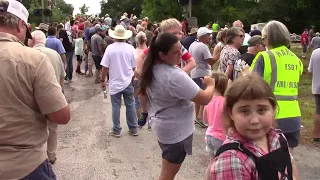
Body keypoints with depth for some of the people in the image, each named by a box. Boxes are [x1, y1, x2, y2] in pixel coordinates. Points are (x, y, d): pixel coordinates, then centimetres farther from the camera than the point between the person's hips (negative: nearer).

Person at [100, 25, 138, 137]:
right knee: (130, 105, 12)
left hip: (115, 83, -2)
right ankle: (133, 129, 21)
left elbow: (105, 67, -9)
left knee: (116, 106, 7)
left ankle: (116, 130, 16)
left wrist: (103, 80, 4)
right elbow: (133, 67, 3)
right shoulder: (130, 48, -5)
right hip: (128, 82, 2)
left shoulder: (110, 48, -10)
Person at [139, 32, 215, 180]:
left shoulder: (151, 69, -5)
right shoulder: (175, 76, -31)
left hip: (161, 124, 9)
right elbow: (205, 99, -26)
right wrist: (211, 85, -5)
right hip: (176, 130, -9)